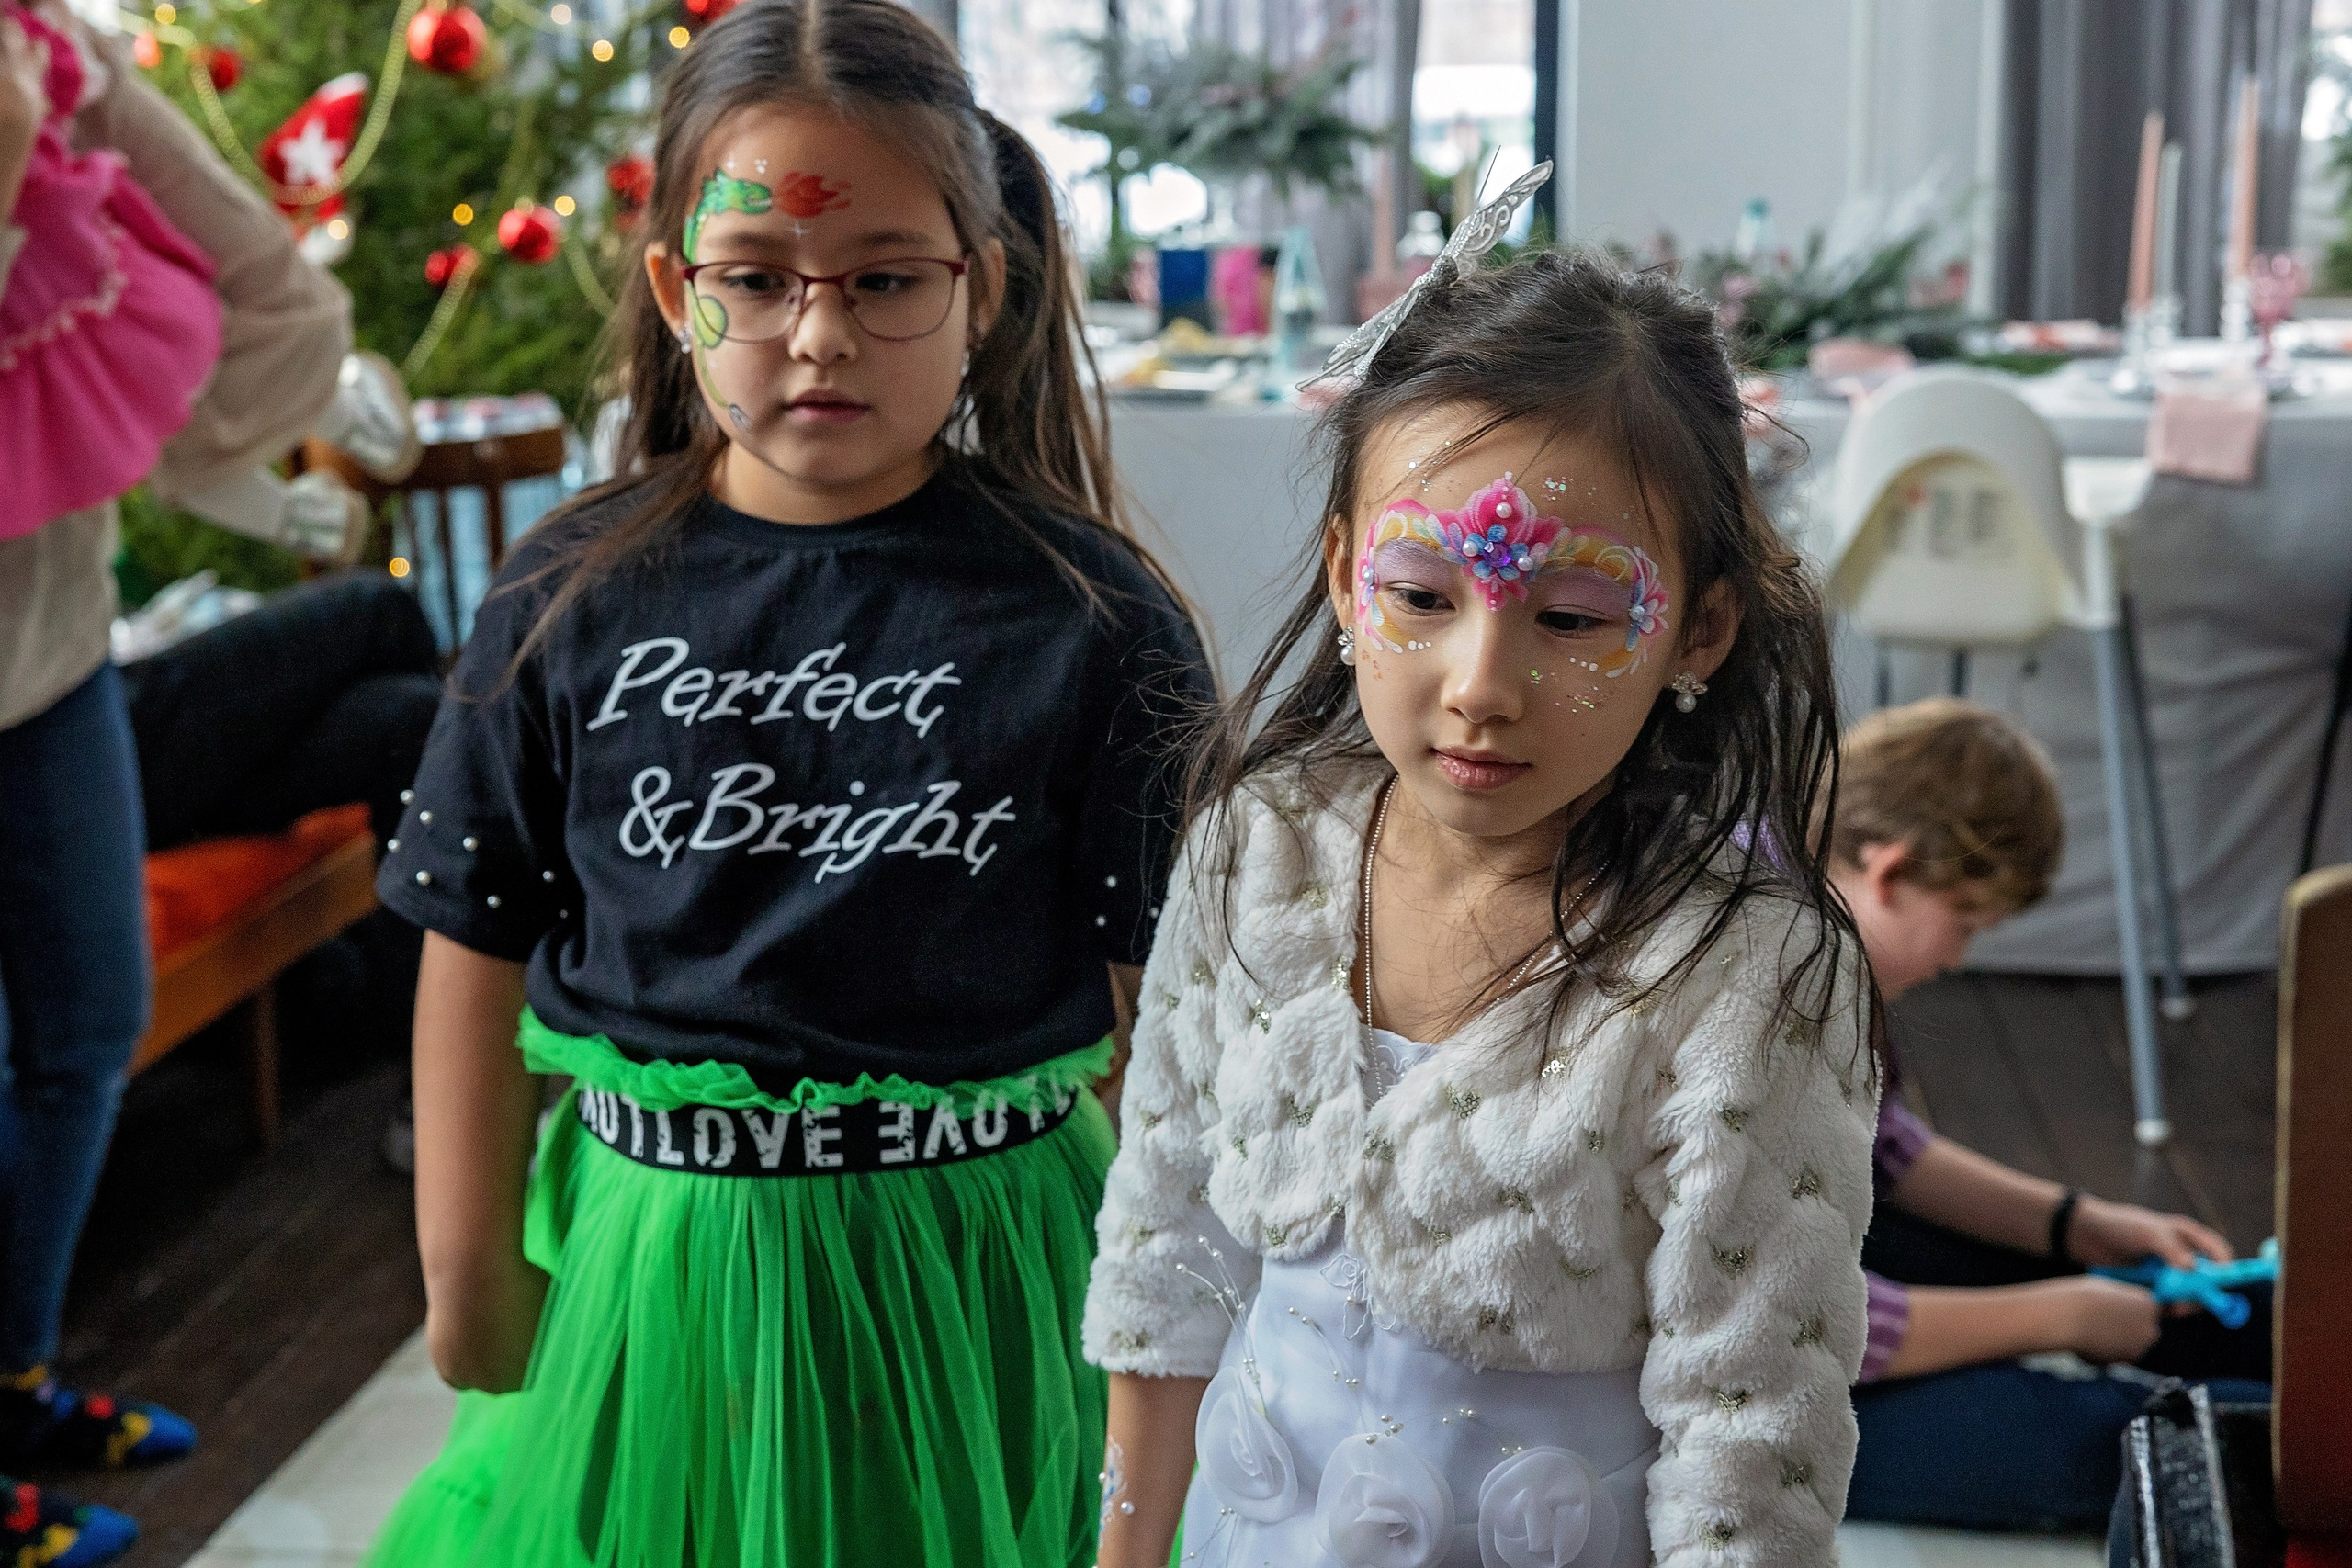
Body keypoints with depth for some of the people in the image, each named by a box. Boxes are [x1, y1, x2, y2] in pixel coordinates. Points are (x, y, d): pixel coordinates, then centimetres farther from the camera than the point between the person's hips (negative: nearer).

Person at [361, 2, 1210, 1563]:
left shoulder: (1092, 620, -11)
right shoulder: (573, 601, -3)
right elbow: (481, 952, 3)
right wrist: (471, 1270, 7)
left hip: (966, 1266, -2)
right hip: (646, 1263, 3)